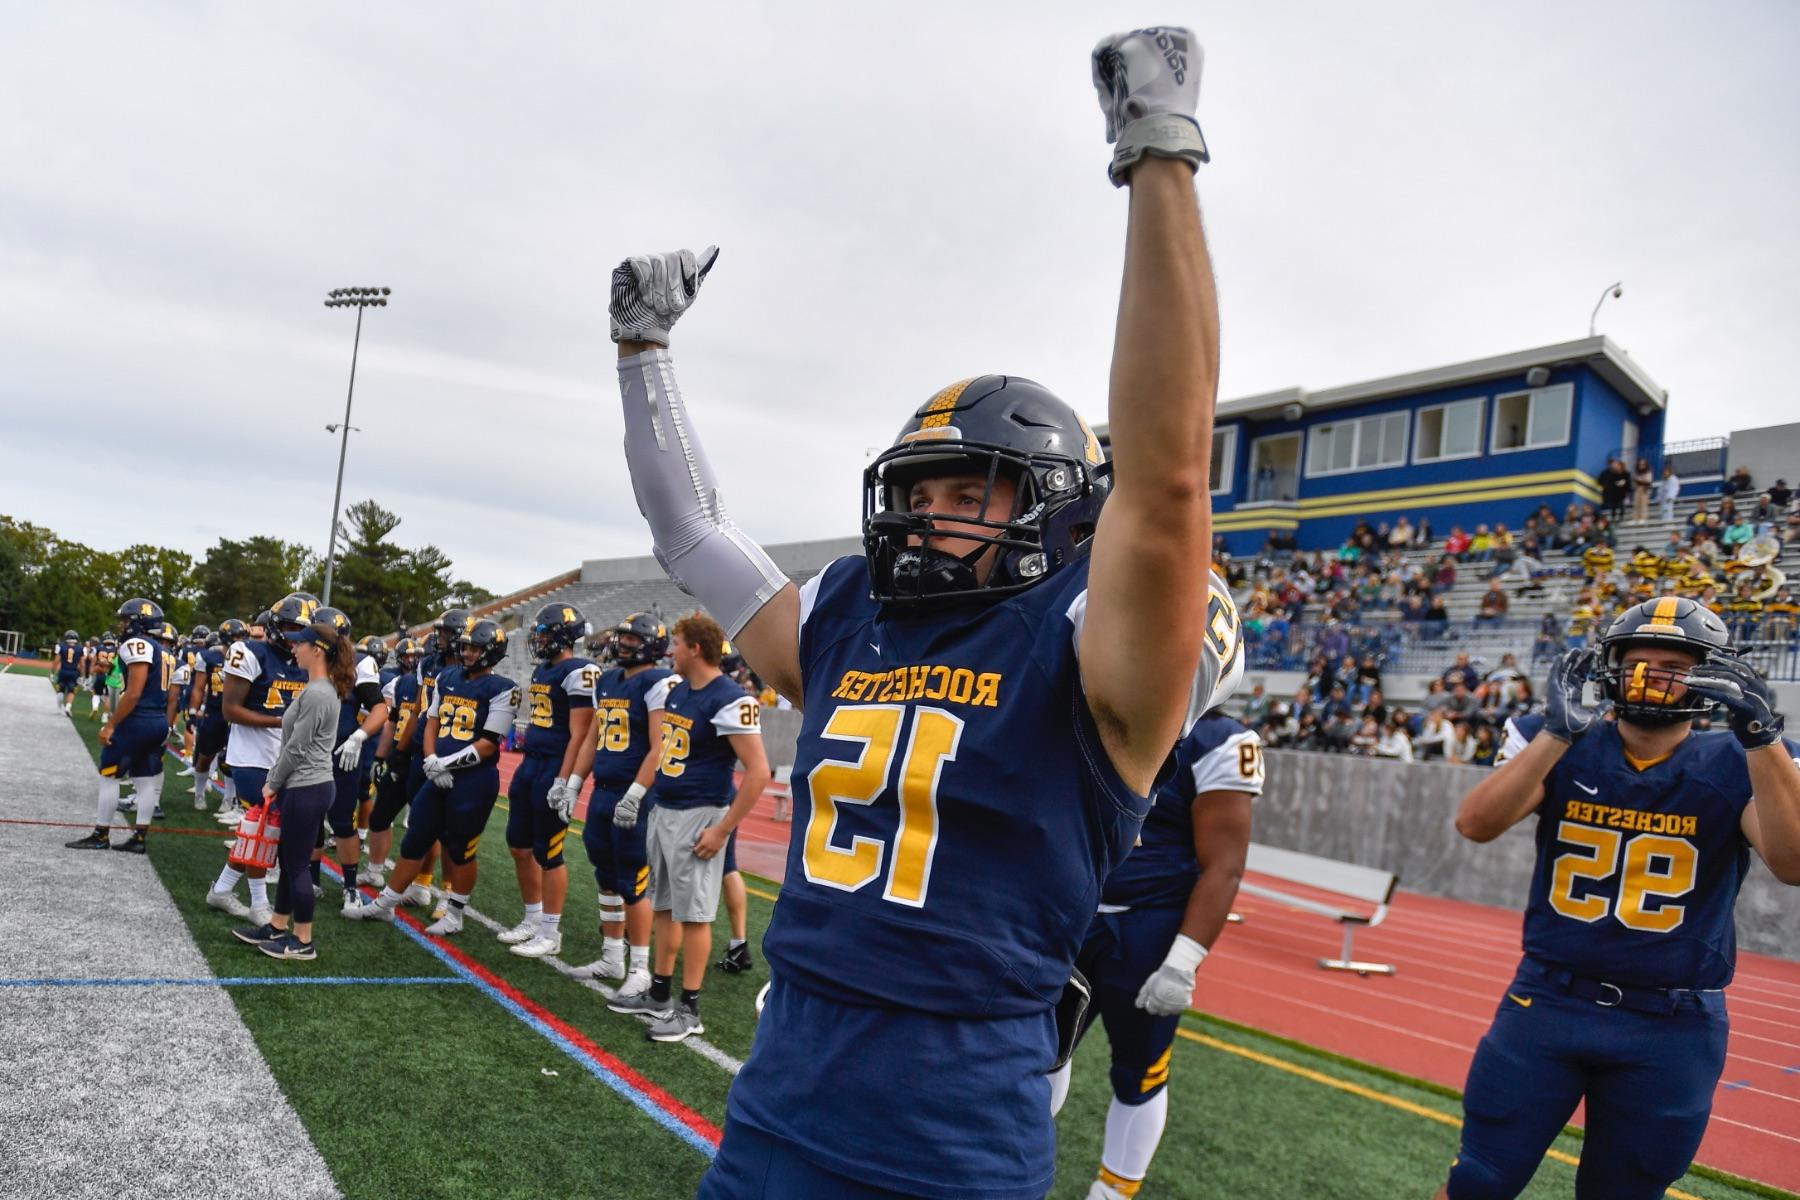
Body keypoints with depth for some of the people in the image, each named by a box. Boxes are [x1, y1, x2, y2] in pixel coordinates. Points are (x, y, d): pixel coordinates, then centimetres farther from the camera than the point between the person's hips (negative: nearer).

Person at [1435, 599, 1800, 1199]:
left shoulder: (1738, 765, -3)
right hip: (1548, 1003, 0)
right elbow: (1475, 824, -19)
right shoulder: (1560, 747, -3)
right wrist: (1559, 732, -28)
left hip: (1671, 1029, 0)